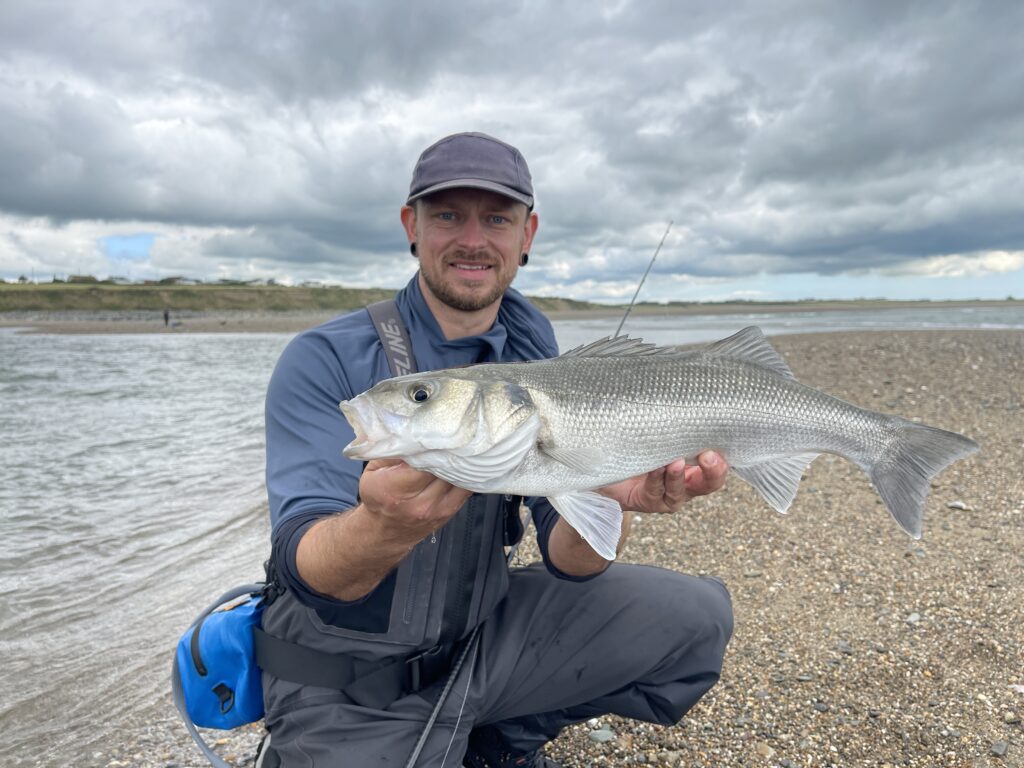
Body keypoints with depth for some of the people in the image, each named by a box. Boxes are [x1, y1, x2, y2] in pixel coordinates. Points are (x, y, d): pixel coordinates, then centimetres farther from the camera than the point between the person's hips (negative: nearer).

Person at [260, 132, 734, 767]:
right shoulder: (325, 362, -15)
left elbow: (567, 560, -9)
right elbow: (304, 568, -25)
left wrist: (609, 501, -32)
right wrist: (386, 526, -47)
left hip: (485, 632, 4)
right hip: (348, 684, -4)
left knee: (701, 618, -3)